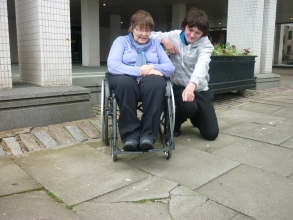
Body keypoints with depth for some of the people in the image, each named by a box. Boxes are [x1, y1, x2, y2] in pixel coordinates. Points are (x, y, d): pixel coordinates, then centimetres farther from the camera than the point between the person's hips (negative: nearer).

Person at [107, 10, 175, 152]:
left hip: (150, 82, 2)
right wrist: (140, 71, -16)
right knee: (124, 82, -38)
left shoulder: (155, 44, 21)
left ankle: (148, 134, -32)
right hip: (126, 80, -1)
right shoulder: (121, 41, 13)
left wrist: (153, 67, -13)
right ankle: (130, 134, -31)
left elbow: (170, 67, 9)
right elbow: (112, 65, -6)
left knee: (157, 81, -35)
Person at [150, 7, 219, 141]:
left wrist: (192, 85, -51)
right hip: (179, 87, 0)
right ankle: (175, 123, 1)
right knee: (189, 107, -36)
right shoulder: (174, 36, -4)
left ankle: (194, 116, 29)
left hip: (200, 89, 1)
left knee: (211, 134, -6)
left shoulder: (205, 44, -10)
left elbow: (202, 64, -32)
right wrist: (164, 40, -18)